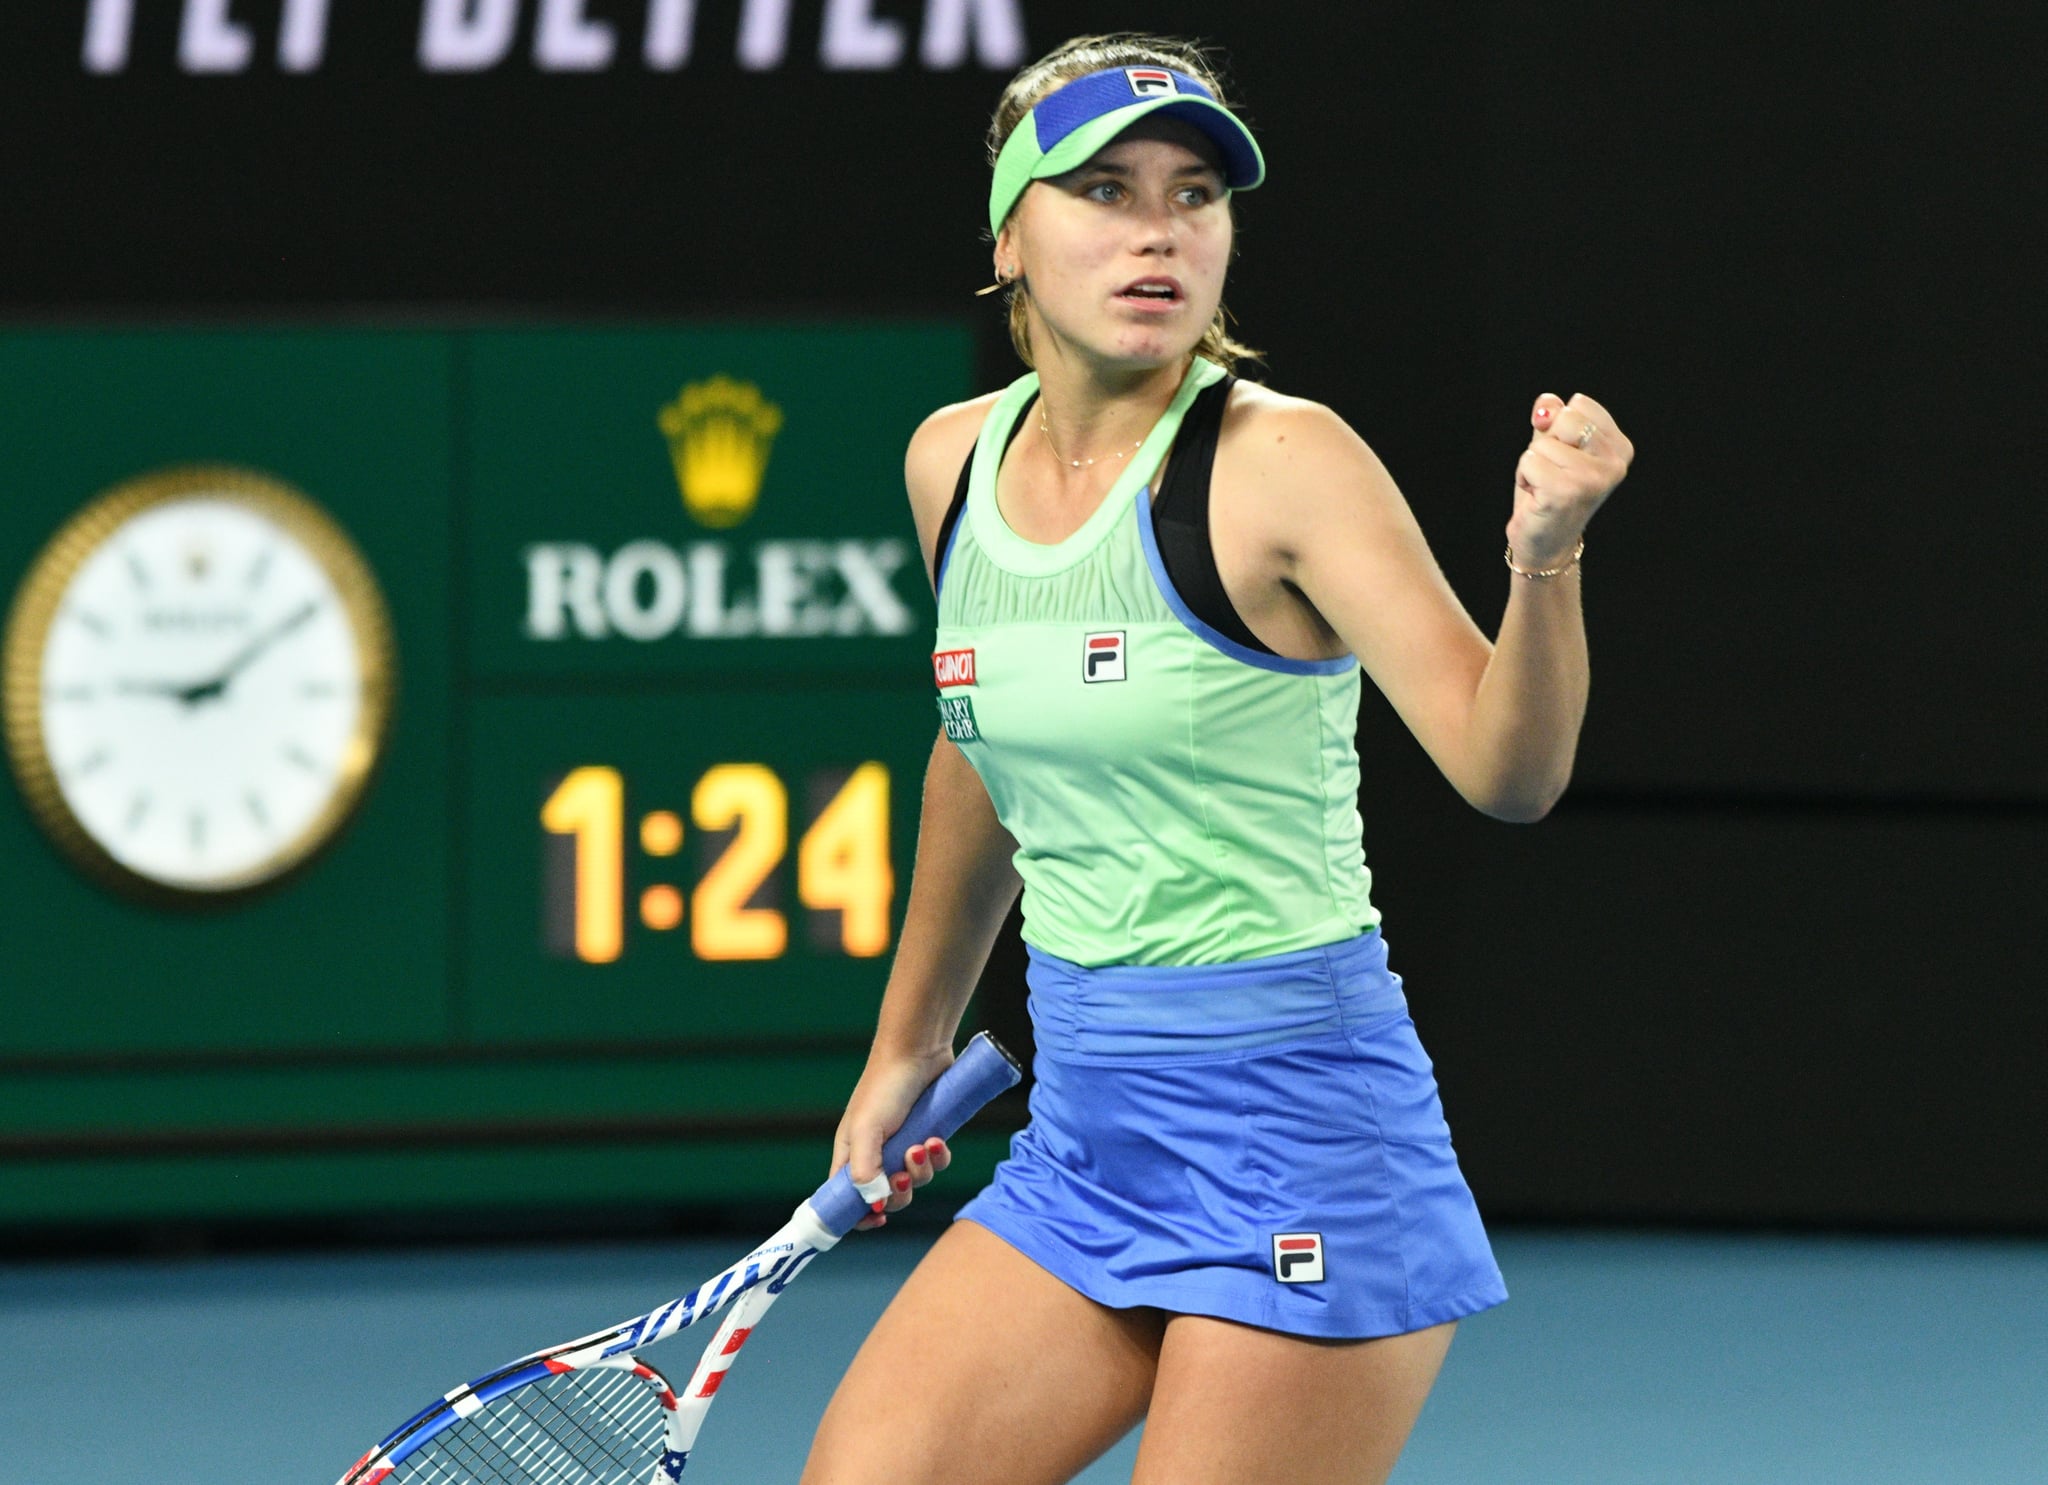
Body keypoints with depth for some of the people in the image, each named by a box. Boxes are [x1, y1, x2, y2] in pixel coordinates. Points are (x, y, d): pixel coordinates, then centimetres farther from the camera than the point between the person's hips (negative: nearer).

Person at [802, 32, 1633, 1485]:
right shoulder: (955, 460, 6)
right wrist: (909, 1044, 32)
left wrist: (1544, 555, -39)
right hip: (1085, 1130, 7)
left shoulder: (1279, 463, -13)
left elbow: (1505, 770, -21)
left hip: (1293, 1114, -7)